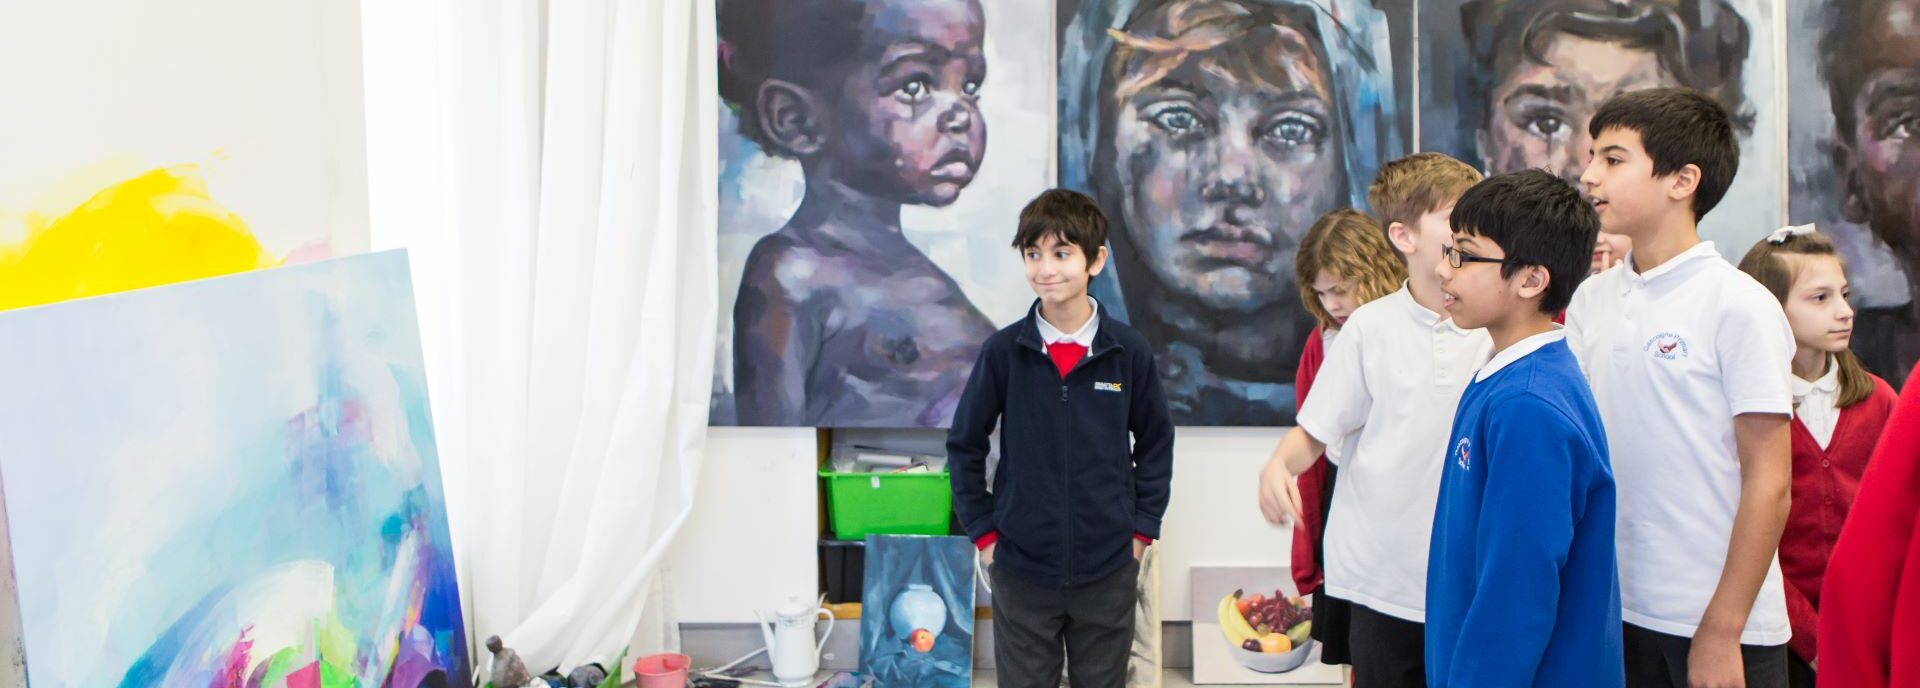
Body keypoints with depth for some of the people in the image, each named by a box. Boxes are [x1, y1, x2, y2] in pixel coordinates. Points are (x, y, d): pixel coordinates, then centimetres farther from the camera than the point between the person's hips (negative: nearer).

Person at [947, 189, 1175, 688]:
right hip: (1022, 570, 0)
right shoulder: (1003, 351, -6)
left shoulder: (1129, 352, -5)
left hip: (1108, 571, 0)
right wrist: (983, 531, 0)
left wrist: (1142, 528, 3)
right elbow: (965, 445, 3)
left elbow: (1156, 443, 6)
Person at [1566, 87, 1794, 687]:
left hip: (1717, 624, -5)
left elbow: (1769, 481, -11)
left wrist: (1722, 631, -13)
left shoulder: (1738, 305, -10)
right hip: (1612, 611, 5)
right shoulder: (1591, 299, 5)